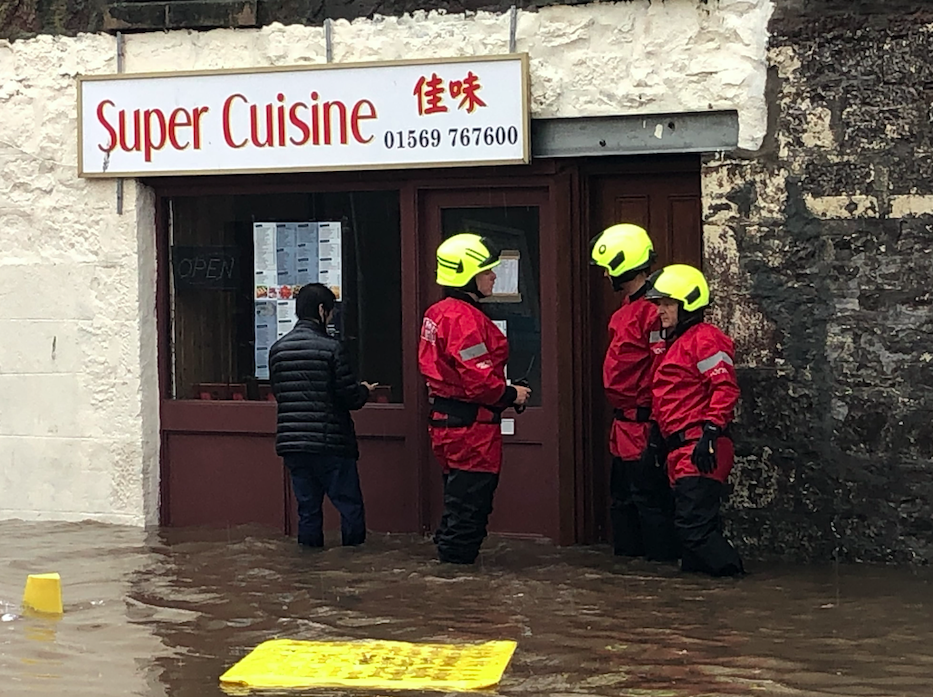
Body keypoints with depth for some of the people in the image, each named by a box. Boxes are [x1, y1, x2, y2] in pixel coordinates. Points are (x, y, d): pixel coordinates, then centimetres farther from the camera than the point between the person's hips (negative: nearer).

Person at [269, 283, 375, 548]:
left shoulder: (277, 349, 5)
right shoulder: (331, 348, -11)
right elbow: (350, 397, -11)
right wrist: (364, 391, 13)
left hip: (291, 443, 5)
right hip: (330, 442, -5)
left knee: (307, 507, 11)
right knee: (350, 506, 5)